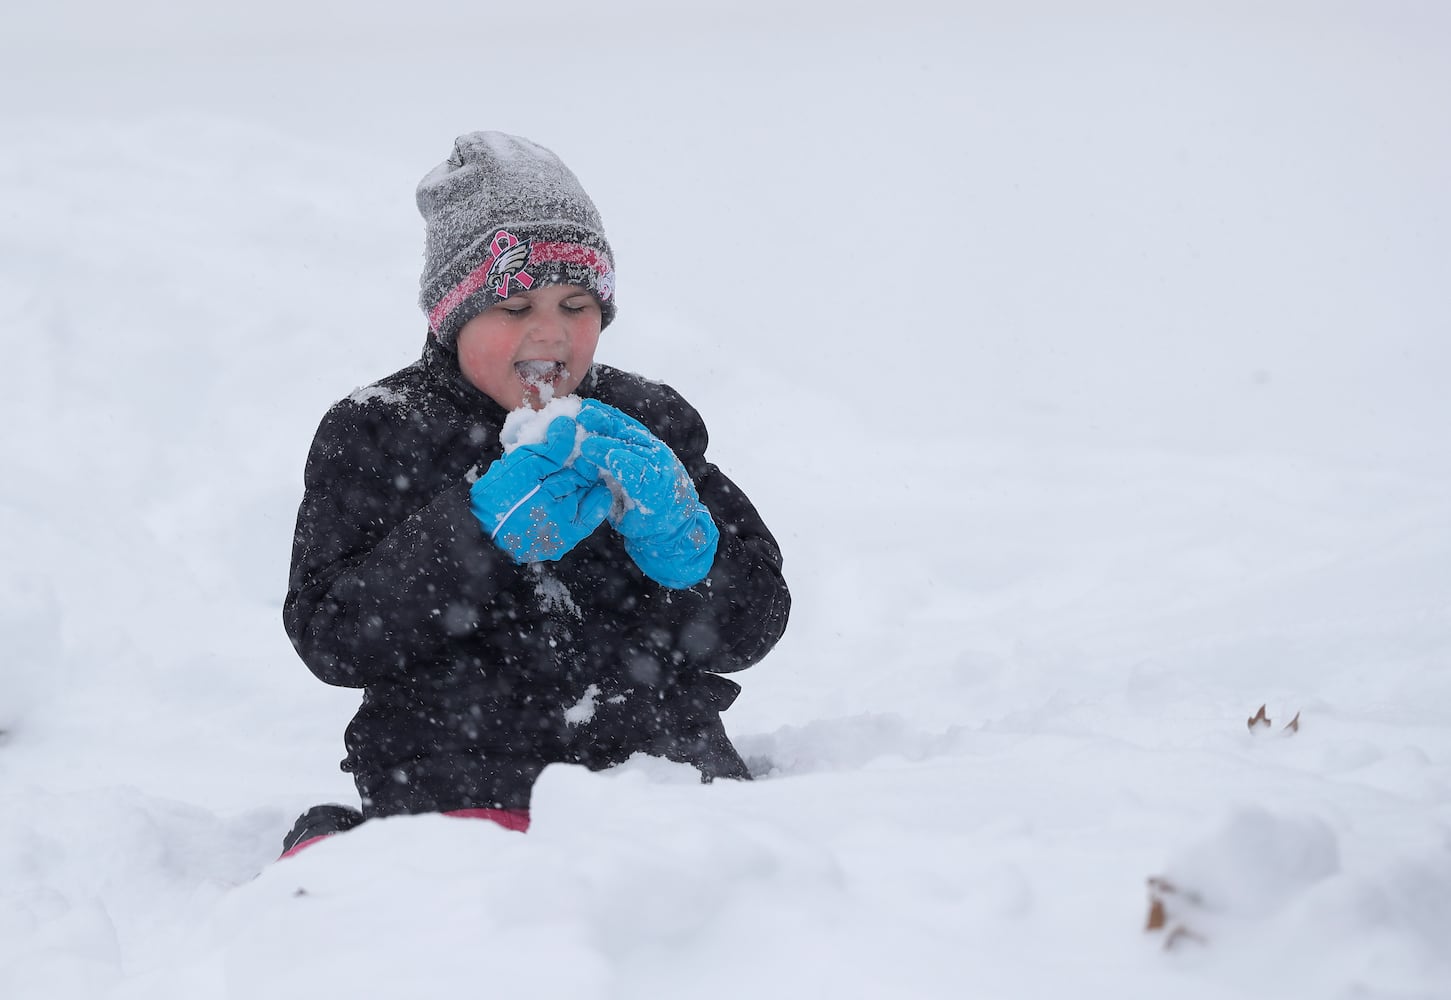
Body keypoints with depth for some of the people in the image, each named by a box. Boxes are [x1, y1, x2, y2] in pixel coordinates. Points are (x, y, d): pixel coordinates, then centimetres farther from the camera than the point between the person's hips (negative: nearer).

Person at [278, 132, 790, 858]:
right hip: (460, 790, -2)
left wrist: (673, 532, -9)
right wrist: (478, 533, -13)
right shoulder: (375, 434, 8)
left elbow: (749, 631, 11)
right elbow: (329, 640, -3)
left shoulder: (651, 428, 15)